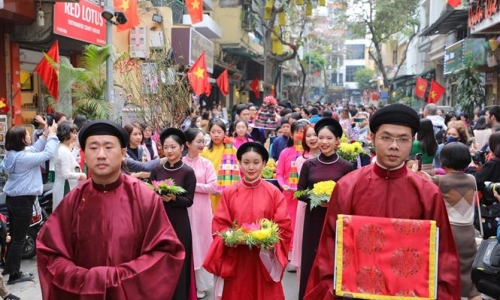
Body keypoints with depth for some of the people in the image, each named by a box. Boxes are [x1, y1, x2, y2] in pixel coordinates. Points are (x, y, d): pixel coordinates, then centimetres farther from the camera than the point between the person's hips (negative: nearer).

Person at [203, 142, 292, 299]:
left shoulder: (274, 193, -2)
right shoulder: (229, 192, 0)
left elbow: (284, 227, -2)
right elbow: (219, 225, 1)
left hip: (264, 259, 0)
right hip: (235, 259, 1)